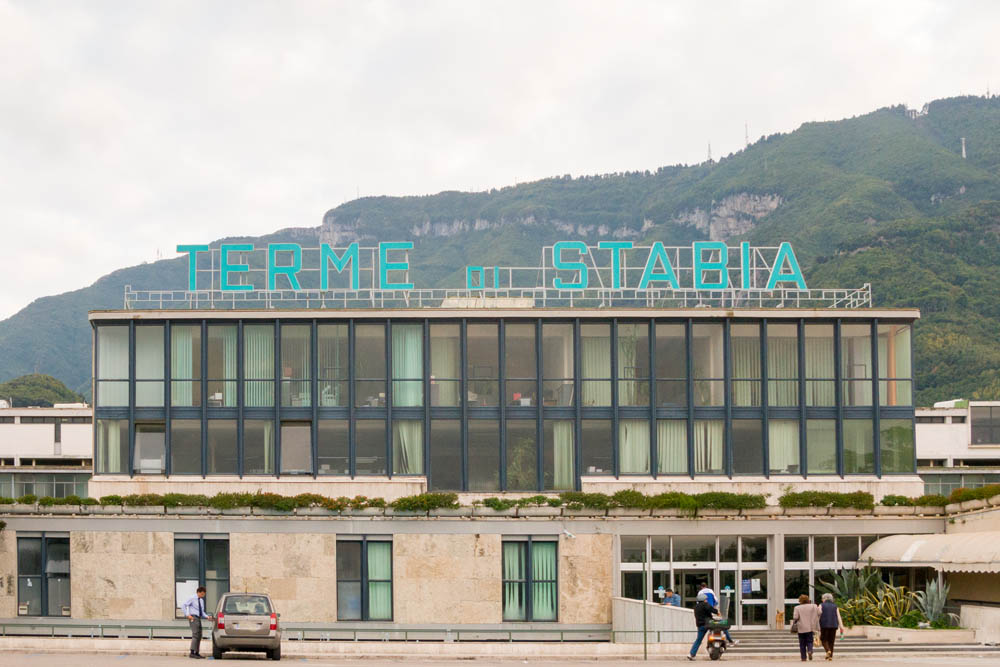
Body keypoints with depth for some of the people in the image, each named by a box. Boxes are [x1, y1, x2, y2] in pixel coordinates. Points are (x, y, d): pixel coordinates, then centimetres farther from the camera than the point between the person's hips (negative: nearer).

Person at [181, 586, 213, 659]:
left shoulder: (201, 600, 16)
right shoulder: (192, 598, -7)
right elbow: (183, 606, -11)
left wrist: (207, 616, 3)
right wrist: (187, 615, -17)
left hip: (198, 618, 9)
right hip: (193, 618, -9)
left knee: (199, 636, 8)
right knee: (195, 635, -18)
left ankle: (197, 653, 14)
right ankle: (192, 653, -22)